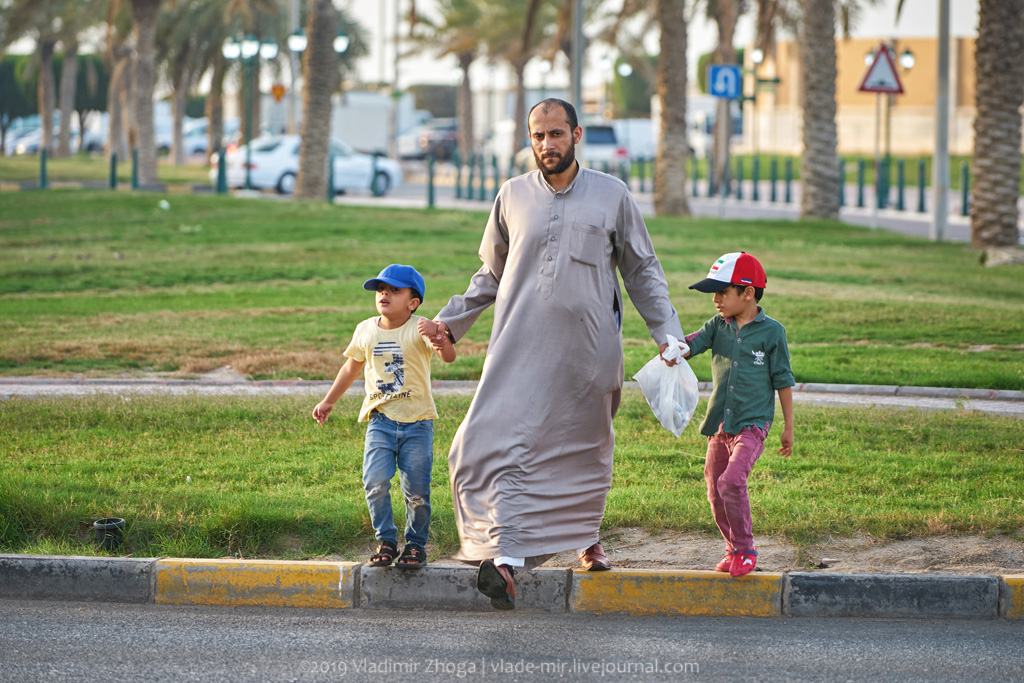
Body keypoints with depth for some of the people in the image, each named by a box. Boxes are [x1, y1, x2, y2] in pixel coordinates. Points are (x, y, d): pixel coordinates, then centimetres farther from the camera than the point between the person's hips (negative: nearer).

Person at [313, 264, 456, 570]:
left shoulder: (419, 329, -8)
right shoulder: (366, 330, 6)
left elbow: (449, 357, -24)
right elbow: (352, 367, 23)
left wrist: (441, 342, -48)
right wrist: (328, 401, 29)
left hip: (417, 422, -3)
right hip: (380, 421, 3)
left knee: (416, 490, -3)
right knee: (375, 482, -14)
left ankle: (416, 543, 18)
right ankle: (386, 541, 3)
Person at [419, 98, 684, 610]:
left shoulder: (611, 195, 6)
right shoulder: (513, 196, 9)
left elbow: (642, 273, 12)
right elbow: (491, 274, 20)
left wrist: (668, 334, 3)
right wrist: (450, 322, 12)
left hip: (589, 349, 0)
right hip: (521, 348, 0)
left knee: (585, 452, 9)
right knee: (505, 443, -16)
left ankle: (585, 538, 33)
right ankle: (505, 557, -24)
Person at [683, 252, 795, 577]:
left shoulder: (771, 332, -4)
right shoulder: (718, 326, 8)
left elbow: (783, 380, 0)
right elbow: (692, 344, -8)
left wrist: (788, 427, 2)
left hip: (752, 424, -6)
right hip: (719, 425, 6)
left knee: (731, 481, -22)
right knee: (715, 490, 9)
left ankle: (746, 549, -8)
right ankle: (734, 549, 27)